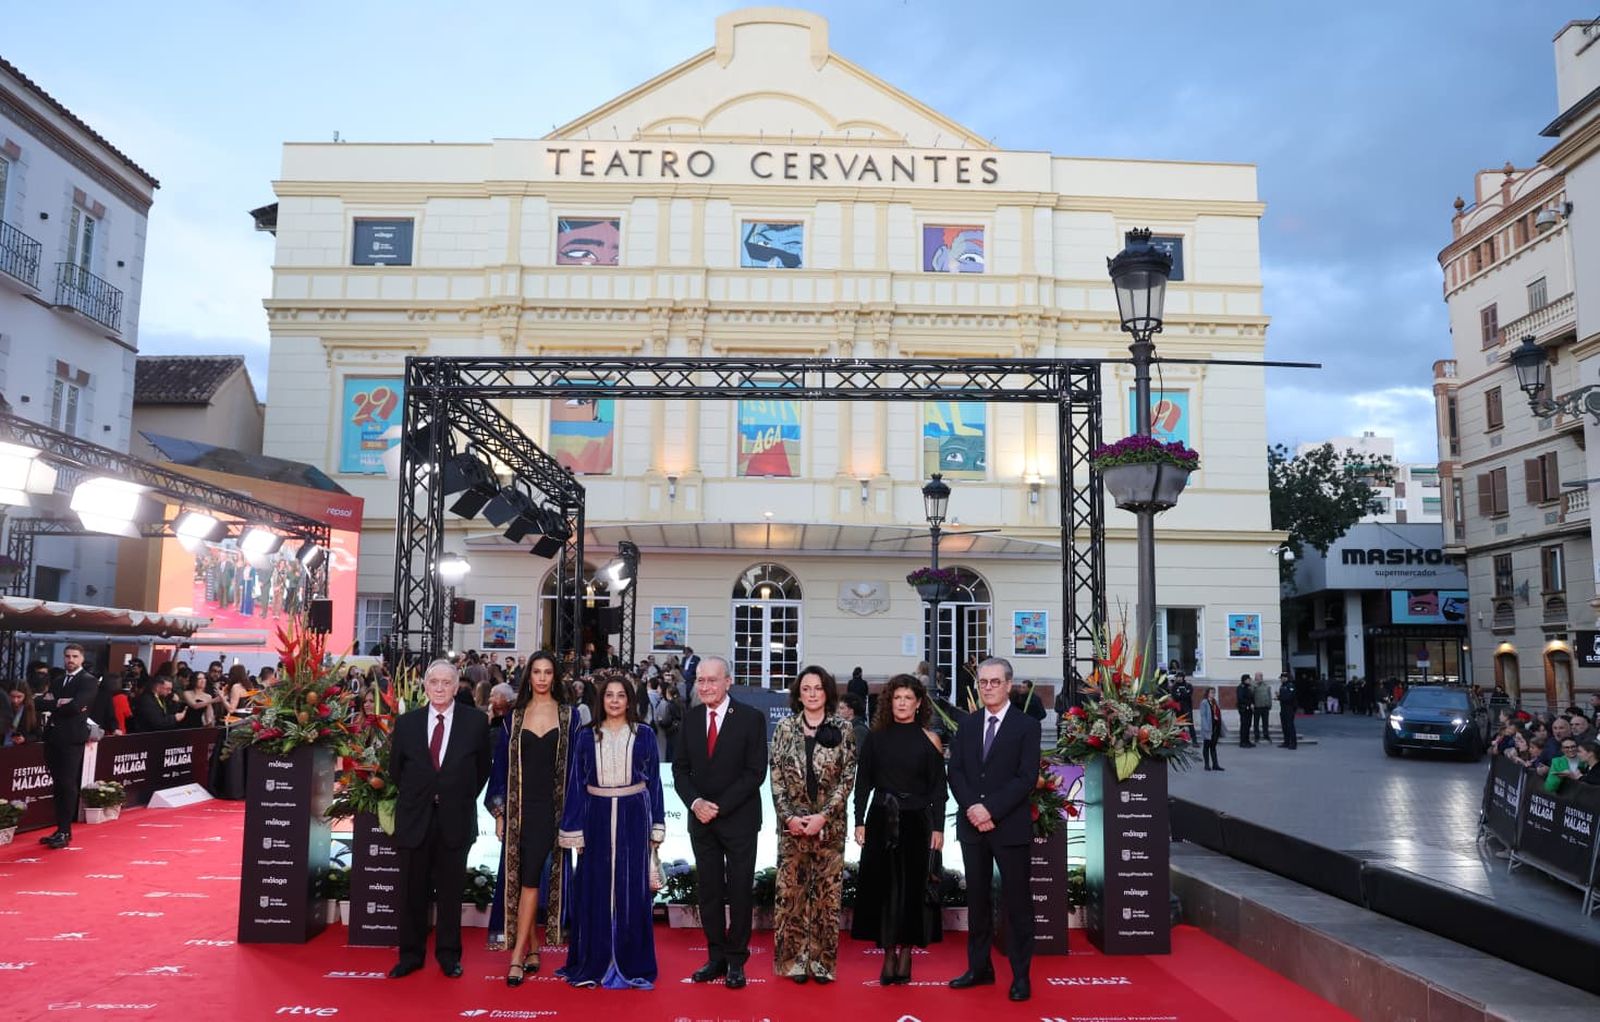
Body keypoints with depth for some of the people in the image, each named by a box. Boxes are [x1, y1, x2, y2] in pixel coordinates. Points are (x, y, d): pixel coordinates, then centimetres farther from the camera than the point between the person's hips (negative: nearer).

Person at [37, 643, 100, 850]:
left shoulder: (89, 681, -4)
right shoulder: (58, 681, 20)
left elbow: (75, 706, -17)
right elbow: (43, 702, 7)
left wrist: (54, 705, -3)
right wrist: (59, 703, -10)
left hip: (72, 739, -7)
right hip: (53, 737, 7)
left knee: (68, 785, -7)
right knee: (57, 785, 9)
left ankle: (64, 833, -4)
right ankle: (61, 830, 15)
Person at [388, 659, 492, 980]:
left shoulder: (476, 722, -3)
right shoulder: (406, 722, 2)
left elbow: (482, 768, 6)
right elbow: (396, 769, 12)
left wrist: (463, 798, 5)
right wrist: (415, 797, 11)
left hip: (455, 819, -1)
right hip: (415, 818, 1)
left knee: (451, 890, 8)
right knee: (412, 890, 8)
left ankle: (448, 954, 20)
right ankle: (411, 954, 21)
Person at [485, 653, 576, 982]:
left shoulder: (568, 716, 3)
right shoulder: (514, 717, 8)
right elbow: (500, 765, 8)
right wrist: (499, 812, 3)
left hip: (551, 806, -2)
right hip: (518, 806, 2)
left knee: (531, 877, -8)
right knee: (519, 877, 6)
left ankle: (517, 956, -5)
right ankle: (533, 951, 19)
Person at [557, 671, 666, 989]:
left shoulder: (644, 735, 3)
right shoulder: (586, 737, 5)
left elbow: (654, 782, 4)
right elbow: (576, 785, 5)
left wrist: (656, 829, 1)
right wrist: (574, 831, 0)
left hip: (633, 819, -1)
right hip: (597, 819, 1)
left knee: (631, 891, 3)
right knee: (595, 891, 5)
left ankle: (630, 965, 13)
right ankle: (594, 964, 16)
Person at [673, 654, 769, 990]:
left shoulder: (751, 718, -8)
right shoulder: (691, 719, 6)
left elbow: (755, 772, -11)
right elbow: (680, 769, 8)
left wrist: (720, 807, -15)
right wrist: (694, 802, -9)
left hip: (738, 819, -4)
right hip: (700, 819, 4)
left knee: (739, 892, 3)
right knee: (708, 890, 9)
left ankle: (736, 961, 13)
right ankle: (716, 957, 19)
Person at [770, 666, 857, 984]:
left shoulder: (843, 729, 1)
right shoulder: (785, 728, 4)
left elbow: (847, 778, -3)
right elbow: (776, 777, 3)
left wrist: (824, 816, -11)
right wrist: (789, 816, -8)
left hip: (830, 824, -1)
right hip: (792, 823, 1)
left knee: (827, 892, 3)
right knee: (791, 890, 4)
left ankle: (822, 960, 13)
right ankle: (794, 959, 15)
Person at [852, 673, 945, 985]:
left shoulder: (929, 740, 0)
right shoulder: (875, 736, 3)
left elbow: (938, 788, 1)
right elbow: (863, 782, 5)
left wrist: (938, 828, -5)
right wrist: (859, 822, 0)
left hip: (916, 821, -1)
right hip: (881, 820, 1)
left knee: (912, 885, 3)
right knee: (881, 885, 4)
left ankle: (906, 953, 16)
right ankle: (888, 954, 15)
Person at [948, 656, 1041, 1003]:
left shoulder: (1026, 727, -3)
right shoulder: (966, 725, 10)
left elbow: (1027, 777, -10)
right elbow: (955, 772, 5)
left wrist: (992, 809, -17)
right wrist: (972, 807, -12)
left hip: (1010, 827, -4)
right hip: (971, 826, 4)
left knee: (1016, 901, 1)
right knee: (977, 898, 11)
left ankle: (1021, 975, 9)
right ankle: (980, 967, 20)